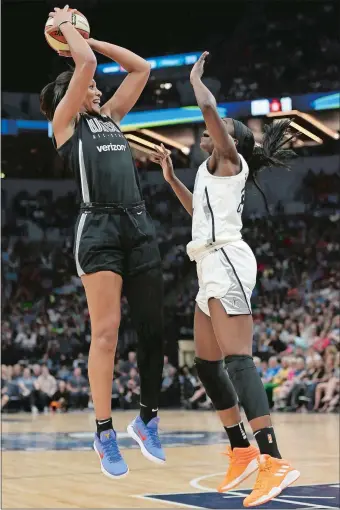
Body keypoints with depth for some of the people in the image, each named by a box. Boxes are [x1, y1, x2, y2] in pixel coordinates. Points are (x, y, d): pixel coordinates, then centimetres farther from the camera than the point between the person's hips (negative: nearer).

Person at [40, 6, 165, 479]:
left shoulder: (112, 116, 24)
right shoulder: (65, 121, 7)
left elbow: (141, 67, 25)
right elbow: (86, 64, -5)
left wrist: (89, 38, 25)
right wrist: (65, 27, 11)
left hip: (139, 226, 6)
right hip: (100, 228, -6)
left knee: (153, 328, 6)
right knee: (106, 331, -8)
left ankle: (147, 420, 19)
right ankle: (105, 433, -2)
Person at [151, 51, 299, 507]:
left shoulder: (229, 158, 1)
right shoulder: (215, 172, 26)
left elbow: (208, 107, -13)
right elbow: (200, 210, 44)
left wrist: (196, 78, 5)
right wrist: (171, 177, 41)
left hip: (225, 260, -10)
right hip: (214, 266, 10)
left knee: (237, 359, -22)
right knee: (207, 363, 13)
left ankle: (274, 462, -31)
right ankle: (242, 452, 19)